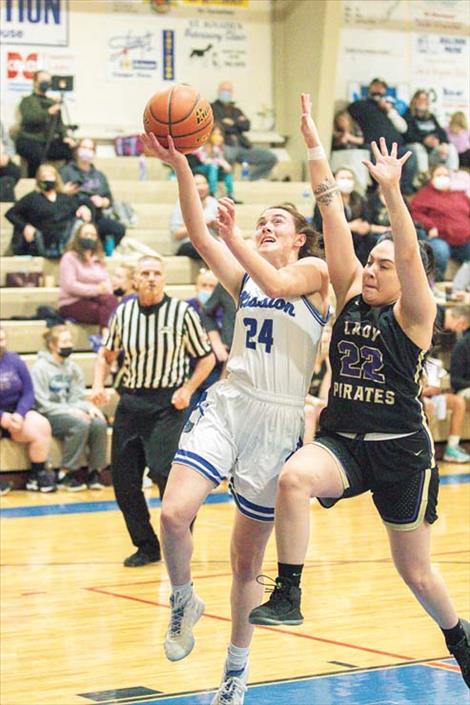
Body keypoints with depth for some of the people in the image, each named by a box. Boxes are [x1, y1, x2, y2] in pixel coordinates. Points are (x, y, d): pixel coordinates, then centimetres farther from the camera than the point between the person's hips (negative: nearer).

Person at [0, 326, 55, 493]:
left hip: (16, 412, 4)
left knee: (41, 426, -22)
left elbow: (28, 393, 5)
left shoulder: (14, 360, 7)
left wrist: (19, 414, -13)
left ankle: (37, 476, -9)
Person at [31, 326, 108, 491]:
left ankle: (95, 471, -13)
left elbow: (78, 397, 12)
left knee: (99, 423, -23)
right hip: (49, 416, -6)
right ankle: (66, 474, -23)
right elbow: (42, 405, -11)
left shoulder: (73, 368, 13)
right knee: (81, 424, -33)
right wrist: (70, 411, -19)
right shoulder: (41, 368, -5)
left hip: (71, 412, 6)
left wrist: (90, 407, -11)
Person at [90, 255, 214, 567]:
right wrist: (99, 385, 3)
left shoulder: (183, 312, -5)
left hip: (168, 403, -4)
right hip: (130, 403, 4)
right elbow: (106, 355, 20)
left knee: (163, 471, -20)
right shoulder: (123, 313, 5)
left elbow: (207, 357, 4)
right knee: (123, 480, 3)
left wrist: (188, 389, -9)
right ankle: (146, 546, 19)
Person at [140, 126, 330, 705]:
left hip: (279, 420, -3)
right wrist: (180, 168, -15)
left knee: (247, 559, 4)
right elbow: (198, 235, -2)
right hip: (226, 403, 3)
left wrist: (233, 237, -26)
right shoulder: (243, 278, 14)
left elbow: (280, 285, -19)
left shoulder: (314, 272, 4)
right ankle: (183, 602, 6)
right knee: (174, 512, -23)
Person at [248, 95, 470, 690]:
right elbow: (333, 219, 0)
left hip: (400, 448, -3)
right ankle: (287, 595, -25)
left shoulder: (413, 315, -5)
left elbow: (410, 255, -23)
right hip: (341, 438, 3)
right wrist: (315, 148, -3)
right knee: (293, 477, -32)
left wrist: (391, 191, -34)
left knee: (415, 570, 9)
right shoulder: (350, 299, 5)